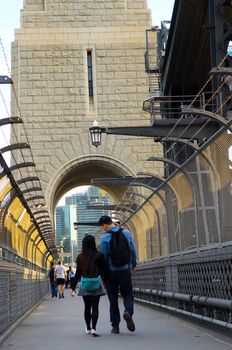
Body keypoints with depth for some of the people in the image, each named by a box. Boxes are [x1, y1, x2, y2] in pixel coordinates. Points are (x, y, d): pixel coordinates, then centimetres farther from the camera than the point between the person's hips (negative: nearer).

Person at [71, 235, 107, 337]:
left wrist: (73, 287, 6)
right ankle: (93, 328, -14)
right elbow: (104, 271, -2)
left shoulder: (80, 257, -1)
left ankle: (88, 328, 22)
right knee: (95, 307, -2)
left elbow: (78, 273, 0)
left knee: (87, 307, 13)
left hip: (84, 284, 2)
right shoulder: (99, 256, -6)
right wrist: (106, 282, 11)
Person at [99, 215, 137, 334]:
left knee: (113, 298, 9)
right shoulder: (126, 233, 0)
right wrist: (133, 265, 17)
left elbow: (103, 257, -8)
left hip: (111, 271, -2)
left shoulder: (105, 238, -9)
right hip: (125, 270, 2)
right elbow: (133, 251, 4)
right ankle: (128, 312, -19)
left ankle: (115, 326, 11)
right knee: (127, 294, 12)